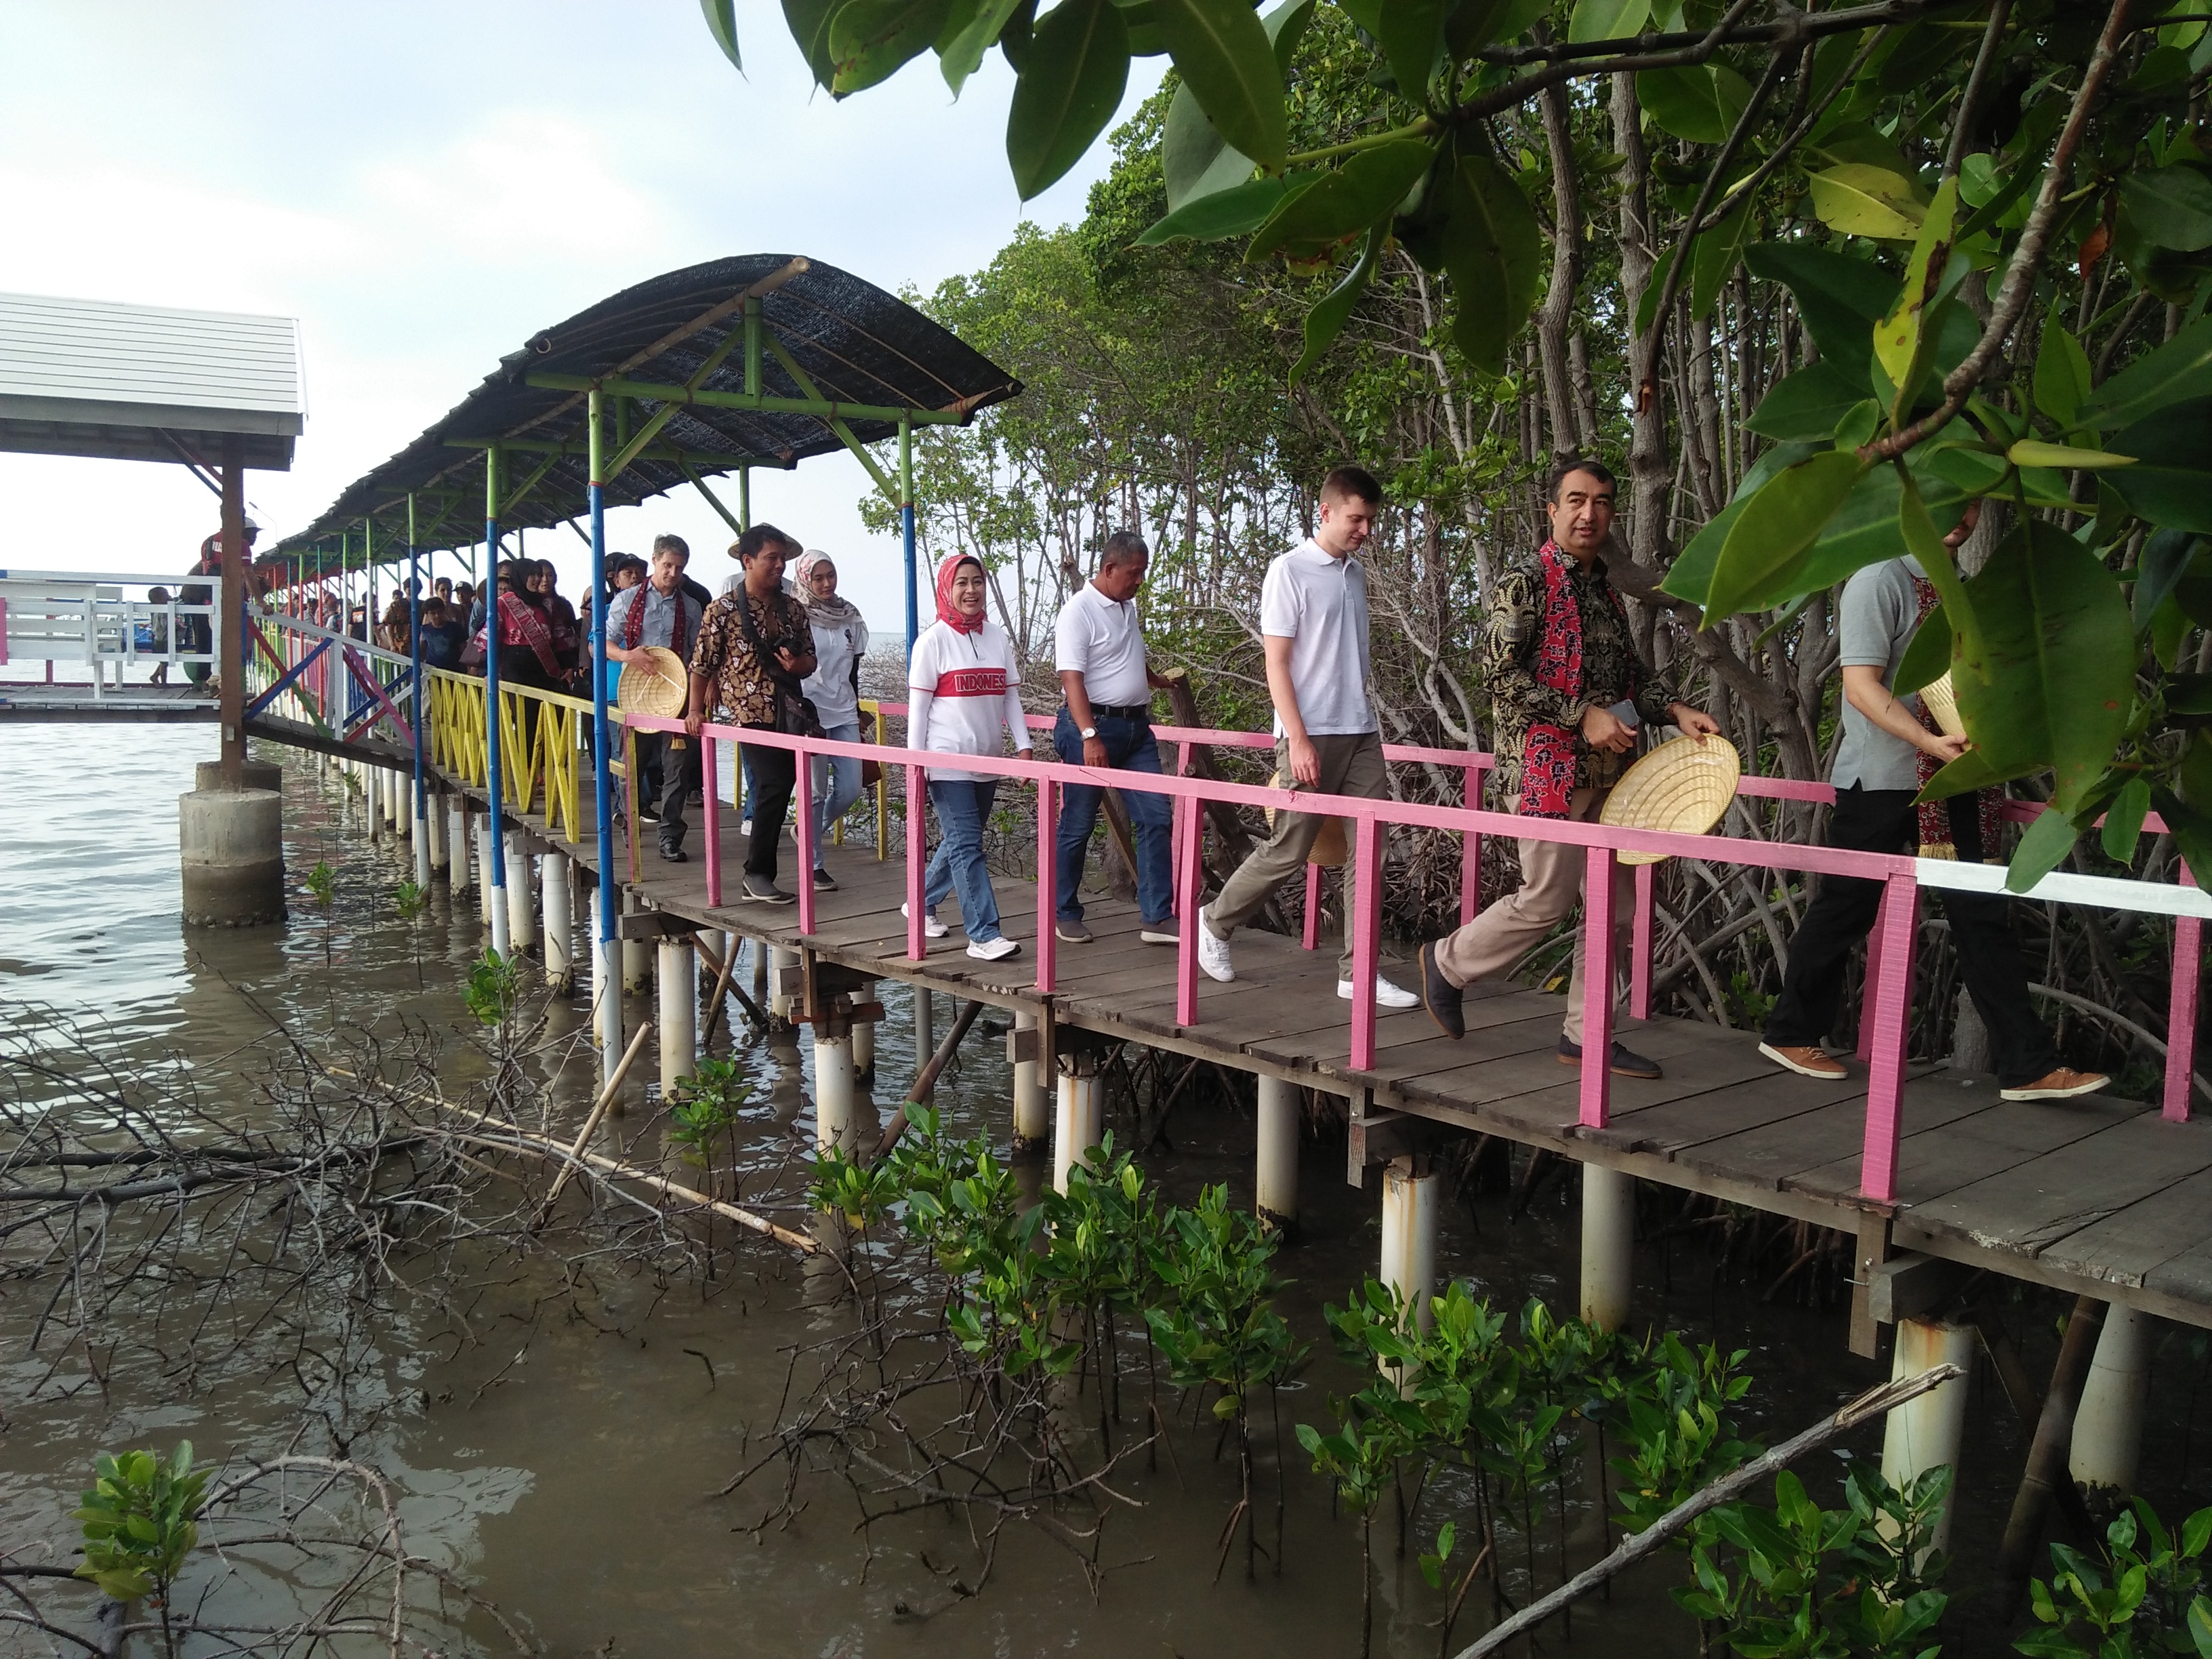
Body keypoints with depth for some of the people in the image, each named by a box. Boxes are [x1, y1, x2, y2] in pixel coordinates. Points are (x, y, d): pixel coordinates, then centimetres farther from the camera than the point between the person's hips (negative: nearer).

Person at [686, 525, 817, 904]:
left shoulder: (794, 609, 11)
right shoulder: (724, 610, -4)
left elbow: (810, 660, 17)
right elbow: (703, 663, -1)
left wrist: (797, 664, -5)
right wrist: (695, 710, -6)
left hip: (788, 712, 6)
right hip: (749, 712, -6)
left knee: (779, 790, 8)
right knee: (775, 786, -16)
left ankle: (757, 877, 19)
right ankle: (757, 873, -4)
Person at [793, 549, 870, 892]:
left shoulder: (850, 616, 9)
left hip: (844, 715, 5)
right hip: (810, 715, -5)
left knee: (850, 789, 1)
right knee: (817, 792, -2)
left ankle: (812, 830, 30)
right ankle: (814, 866, 8)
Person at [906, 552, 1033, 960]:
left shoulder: (998, 637, 9)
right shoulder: (934, 640, -5)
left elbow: (1010, 697, 11)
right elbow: (918, 706, -5)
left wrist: (1023, 746, 2)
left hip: (988, 759, 6)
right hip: (949, 759, -6)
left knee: (960, 841, 14)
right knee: (966, 844, -10)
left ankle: (922, 902, 34)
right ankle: (984, 934, -11)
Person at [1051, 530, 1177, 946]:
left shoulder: (1128, 607, 15)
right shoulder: (1078, 612, -11)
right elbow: (1072, 679, -21)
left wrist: (1158, 680, 48)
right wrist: (1089, 737, -30)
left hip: (1137, 727, 8)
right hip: (1093, 725, -8)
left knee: (1156, 817, -2)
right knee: (1078, 826, 2)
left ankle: (1156, 917, -1)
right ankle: (1065, 915, 16)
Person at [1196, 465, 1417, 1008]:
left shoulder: (1356, 574, 14)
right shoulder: (1290, 571, -6)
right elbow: (1276, 662, -10)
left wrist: (1364, 719, 13)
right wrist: (1298, 739, -16)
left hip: (1362, 733, 7)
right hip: (1312, 736, -7)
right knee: (1287, 850, -1)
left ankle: (1357, 971, 5)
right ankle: (1216, 923, 22)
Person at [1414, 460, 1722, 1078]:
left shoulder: (1606, 591, 16)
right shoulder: (1525, 582, -8)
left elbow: (1632, 671, 22)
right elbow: (1501, 673, -16)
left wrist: (1676, 710, 4)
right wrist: (1582, 715, -19)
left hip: (1606, 771, 8)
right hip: (1547, 766, -8)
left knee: (1615, 906, 7)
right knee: (1547, 901, -4)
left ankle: (1586, 1034, 17)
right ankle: (1447, 962, 19)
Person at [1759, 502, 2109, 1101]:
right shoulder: (1881, 580, -9)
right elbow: (1861, 687, -17)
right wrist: (1930, 743, -28)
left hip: (1952, 781, 7)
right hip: (1882, 779, -7)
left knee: (1983, 915, 3)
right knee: (1845, 911, 3)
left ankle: (2028, 1066, 6)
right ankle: (1791, 1034, 20)